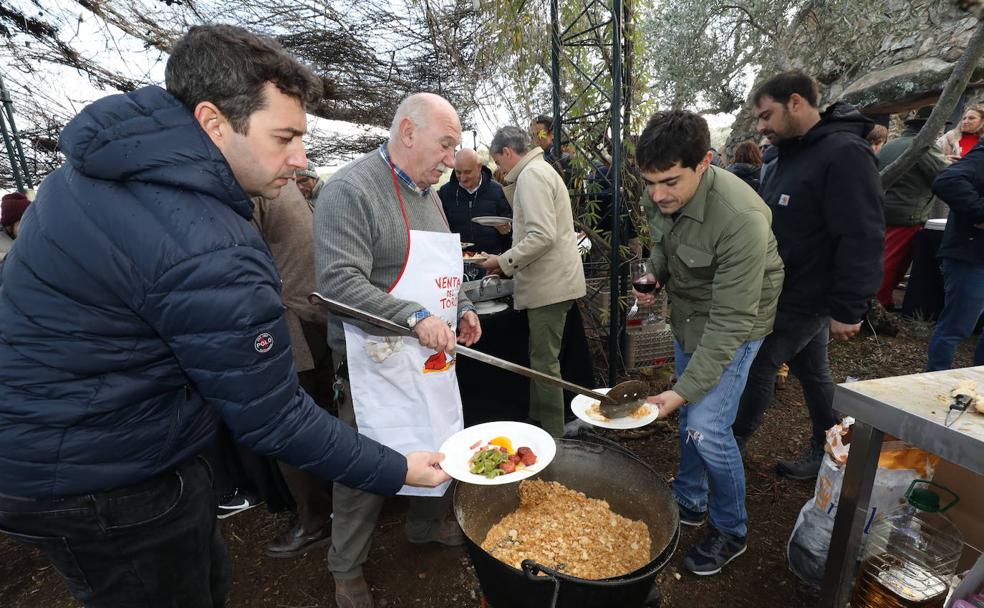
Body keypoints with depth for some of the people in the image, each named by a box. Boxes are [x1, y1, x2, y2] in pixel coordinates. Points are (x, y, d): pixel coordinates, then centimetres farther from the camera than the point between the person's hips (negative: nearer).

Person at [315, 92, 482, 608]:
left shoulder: (427, 194, 14)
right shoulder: (351, 189, -14)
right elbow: (340, 282, -24)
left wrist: (461, 307, 10)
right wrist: (415, 318, -29)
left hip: (433, 357, 8)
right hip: (379, 363, -8)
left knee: (439, 449, 19)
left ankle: (427, 526, 45)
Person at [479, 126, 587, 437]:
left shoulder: (531, 175, -13)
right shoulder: (540, 170, 19)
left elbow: (543, 236, -24)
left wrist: (504, 262, -14)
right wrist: (509, 262, 18)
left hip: (550, 284, -10)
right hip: (550, 280, 10)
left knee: (545, 362, -1)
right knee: (540, 357, 17)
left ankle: (553, 437, 11)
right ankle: (537, 422, 31)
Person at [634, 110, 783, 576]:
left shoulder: (741, 219, -35)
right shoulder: (660, 196, -13)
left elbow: (730, 323, -33)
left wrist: (684, 390, -35)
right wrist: (654, 275, -10)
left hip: (733, 321, -6)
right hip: (686, 311, 7)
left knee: (706, 426, -10)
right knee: (689, 416, 16)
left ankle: (731, 530, 18)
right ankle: (690, 502, 39)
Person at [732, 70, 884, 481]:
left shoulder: (844, 154, -18)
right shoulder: (790, 154, 11)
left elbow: (862, 239, -23)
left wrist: (848, 309, -22)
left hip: (803, 300, -9)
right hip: (784, 292, 9)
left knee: (758, 364, 0)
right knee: (812, 370, 18)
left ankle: (733, 440, 18)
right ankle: (825, 450, 33)